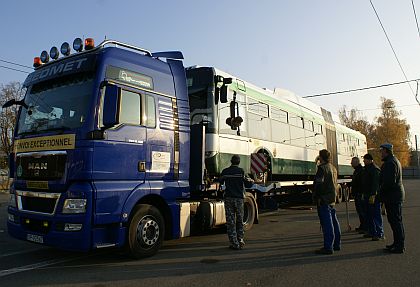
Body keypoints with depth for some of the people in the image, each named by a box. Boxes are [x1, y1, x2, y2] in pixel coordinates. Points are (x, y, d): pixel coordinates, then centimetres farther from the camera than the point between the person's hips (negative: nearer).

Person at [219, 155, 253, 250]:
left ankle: (234, 243, 2)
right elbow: (248, 184, -6)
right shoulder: (241, 171, -5)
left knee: (230, 221, 3)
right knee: (240, 221, 17)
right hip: (239, 198, 0)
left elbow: (220, 182, 18)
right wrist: (251, 181, 17)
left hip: (228, 198, 1)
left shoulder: (225, 171, 2)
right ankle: (240, 240, 21)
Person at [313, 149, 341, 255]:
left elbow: (319, 183, -21)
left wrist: (317, 197, -14)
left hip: (324, 199, -10)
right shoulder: (333, 168, 16)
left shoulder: (322, 168, -14)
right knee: (334, 222, 15)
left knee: (326, 223, -8)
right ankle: (336, 244, 24)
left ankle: (328, 247, -6)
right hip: (332, 199, 10)